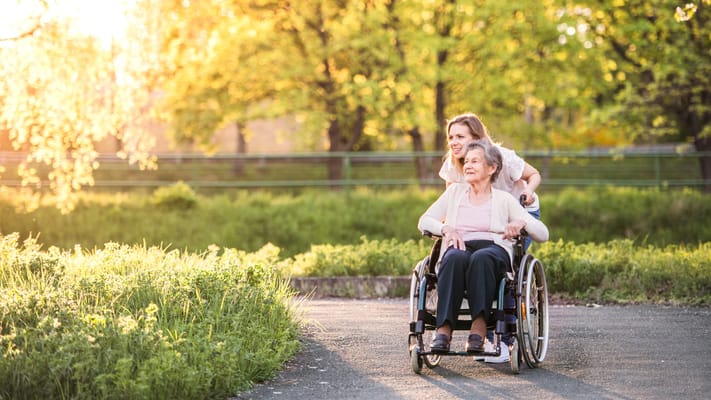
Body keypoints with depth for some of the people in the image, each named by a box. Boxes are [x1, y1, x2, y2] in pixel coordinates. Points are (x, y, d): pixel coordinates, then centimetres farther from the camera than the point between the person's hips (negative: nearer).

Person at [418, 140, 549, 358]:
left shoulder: (504, 199, 17)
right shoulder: (455, 191, 25)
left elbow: (543, 234, 10)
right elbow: (424, 221, 16)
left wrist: (521, 223, -12)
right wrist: (446, 229, -6)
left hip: (494, 250, -1)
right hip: (459, 247, 1)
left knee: (481, 258, -39)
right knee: (454, 258, -37)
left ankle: (479, 327, -46)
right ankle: (443, 328, -45)